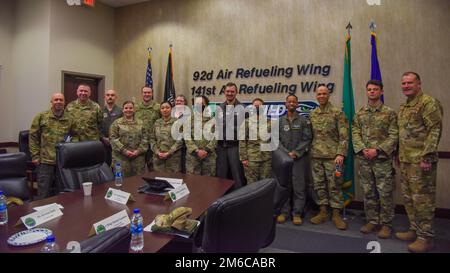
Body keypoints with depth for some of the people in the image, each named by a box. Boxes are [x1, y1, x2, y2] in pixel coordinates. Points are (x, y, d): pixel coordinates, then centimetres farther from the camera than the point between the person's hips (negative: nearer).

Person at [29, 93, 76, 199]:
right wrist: (35, 156, -1)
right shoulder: (41, 117, 2)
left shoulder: (70, 119, 7)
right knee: (44, 192, 3)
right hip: (45, 160, -1)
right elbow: (33, 137, 3)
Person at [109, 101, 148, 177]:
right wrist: (124, 151, -13)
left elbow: (145, 138, 6)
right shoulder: (116, 123, 5)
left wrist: (139, 150, -8)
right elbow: (113, 139, -4)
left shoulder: (140, 123, 12)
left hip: (138, 157, 2)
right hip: (121, 157, -2)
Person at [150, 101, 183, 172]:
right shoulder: (157, 122, 11)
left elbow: (179, 140, -7)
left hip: (173, 157, -3)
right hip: (158, 157, 3)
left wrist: (169, 153, -13)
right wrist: (157, 152, -6)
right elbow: (152, 139, 8)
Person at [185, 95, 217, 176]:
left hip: (209, 156, 0)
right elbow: (187, 138, -1)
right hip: (192, 155, 0)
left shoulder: (213, 119, 6)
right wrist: (196, 151, -13)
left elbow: (215, 137, -1)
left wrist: (206, 150, -13)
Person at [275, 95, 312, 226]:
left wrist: (296, 153, -12)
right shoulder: (280, 121, 10)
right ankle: (284, 211, 16)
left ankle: (297, 213, 11)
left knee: (299, 186, 1)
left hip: (299, 158, -2)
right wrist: (287, 153, -8)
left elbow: (307, 139, -3)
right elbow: (277, 140, 3)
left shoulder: (304, 120, 4)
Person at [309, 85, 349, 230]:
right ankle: (323, 212, 20)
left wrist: (340, 154, -16)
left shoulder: (338, 113, -3)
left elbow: (344, 136, -8)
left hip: (332, 156, -4)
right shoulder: (312, 114, 11)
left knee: (334, 185, 2)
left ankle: (336, 214, 13)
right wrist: (310, 151, 8)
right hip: (316, 156, 4)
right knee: (319, 184, 9)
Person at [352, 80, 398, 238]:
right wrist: (362, 149, -10)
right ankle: (372, 221, 24)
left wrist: (377, 150, -16)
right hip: (364, 160, 3)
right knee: (368, 192, 10)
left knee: (385, 193, 3)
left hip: (383, 159, -3)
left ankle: (386, 224, 17)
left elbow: (394, 136, -6)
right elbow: (355, 134, 5)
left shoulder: (389, 113, 0)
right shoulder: (359, 114, 10)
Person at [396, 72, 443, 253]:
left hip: (420, 160, -9)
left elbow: (435, 130, -16)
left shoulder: (429, 102, -8)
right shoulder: (403, 107, 18)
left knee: (422, 198, -1)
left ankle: (425, 237, 10)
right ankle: (415, 230, 27)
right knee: (408, 197, 14)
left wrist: (427, 156, -21)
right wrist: (399, 155, 20)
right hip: (405, 160, 9)